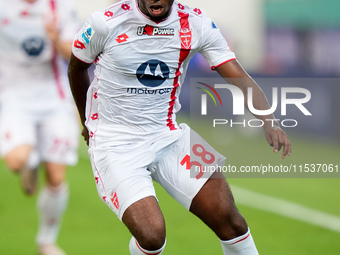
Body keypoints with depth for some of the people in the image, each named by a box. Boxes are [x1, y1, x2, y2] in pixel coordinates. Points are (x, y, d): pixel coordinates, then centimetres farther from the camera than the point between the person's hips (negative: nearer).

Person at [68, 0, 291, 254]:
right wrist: (88, 122, 21)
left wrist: (269, 122, -27)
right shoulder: (106, 23, -13)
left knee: (228, 218, -8)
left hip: (169, 136, 3)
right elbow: (76, 68, 7)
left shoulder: (196, 24, -6)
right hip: (115, 146, -3)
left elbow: (240, 79, -9)